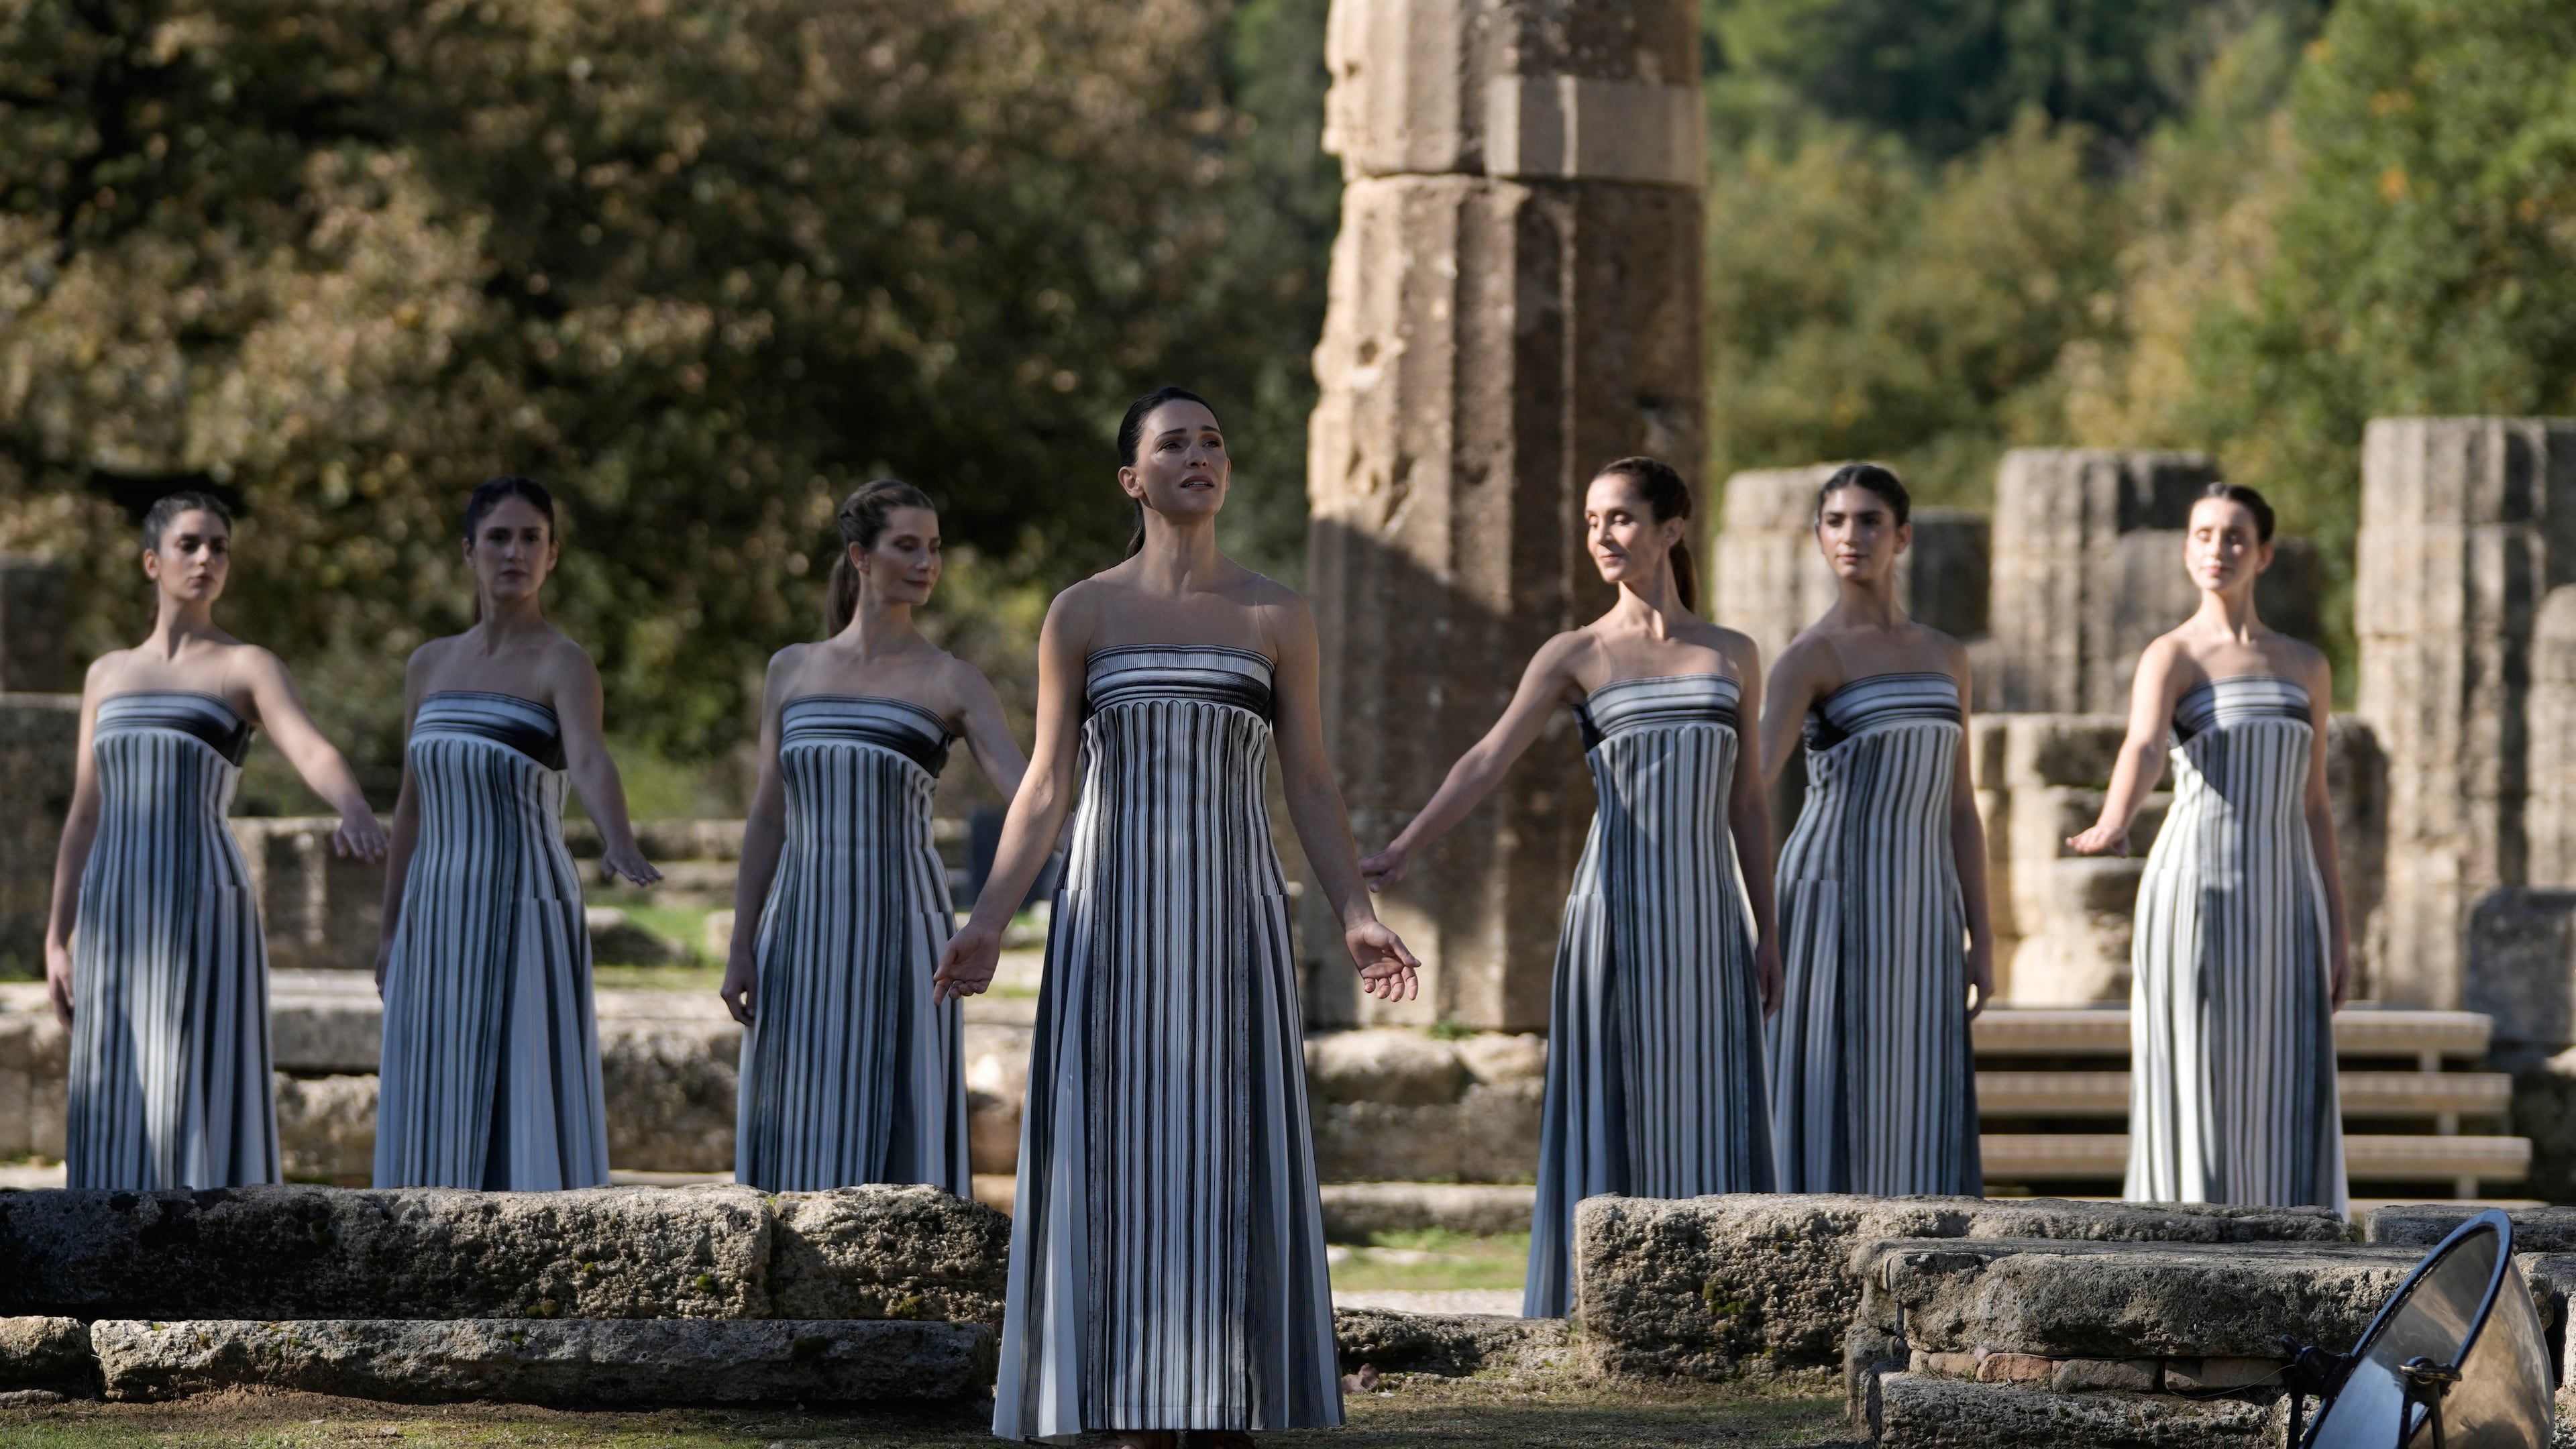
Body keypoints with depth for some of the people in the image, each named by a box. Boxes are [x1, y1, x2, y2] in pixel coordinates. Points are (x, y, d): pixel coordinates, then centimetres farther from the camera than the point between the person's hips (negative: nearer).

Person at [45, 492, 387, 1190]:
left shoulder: (250, 667, 1)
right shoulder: (108, 674, 16)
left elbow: (314, 753, -18)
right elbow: (84, 820, 17)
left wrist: (356, 812, -41)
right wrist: (56, 943, 10)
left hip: (206, 920, -5)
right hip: (120, 926, 5)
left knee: (200, 1115, -9)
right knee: (120, 1128, 2)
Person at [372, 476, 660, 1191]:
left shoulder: (564, 664, -8)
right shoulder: (430, 664, 11)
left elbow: (590, 762, -28)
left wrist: (620, 846, -47)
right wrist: (391, 932, 15)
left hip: (525, 924, -6)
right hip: (440, 924, 6)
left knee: (530, 1124, -8)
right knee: (438, 1128, 5)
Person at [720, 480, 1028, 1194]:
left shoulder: (951, 683, 1)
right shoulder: (792, 671, 10)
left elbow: (1027, 794, -10)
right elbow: (768, 819, 12)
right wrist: (741, 949, 5)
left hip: (900, 933, -3)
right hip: (803, 934, 3)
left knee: (899, 1137, -5)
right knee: (803, 1144, 3)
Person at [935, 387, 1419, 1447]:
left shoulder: (1275, 618, 7)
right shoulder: (1083, 615, 5)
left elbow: (1310, 786, 7)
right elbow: (1046, 785, 5)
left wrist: (1357, 916, -6)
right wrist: (988, 921, -6)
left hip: (1231, 919, 1)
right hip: (1115, 919, -1)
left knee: (1232, 1154, -2)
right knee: (1122, 1157, -2)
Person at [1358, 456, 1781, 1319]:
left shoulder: (1732, 655, 11)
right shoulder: (1575, 656, 3)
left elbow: (1747, 802, 13)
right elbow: (1489, 761, -9)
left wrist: (1765, 934, 8)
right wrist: (1403, 851, -23)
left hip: (1708, 922, 2)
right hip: (1617, 913, -2)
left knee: (1710, 1114, 2)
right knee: (1613, 1115, -3)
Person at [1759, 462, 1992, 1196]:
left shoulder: (1945, 657, 14)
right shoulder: (1810, 655, -6)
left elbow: (1959, 807, 15)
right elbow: (1751, 779, -19)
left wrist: (1981, 941, 9)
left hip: (1918, 915, 6)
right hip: (1837, 903, -6)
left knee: (1911, 1127, 4)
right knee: (1829, 1114, -7)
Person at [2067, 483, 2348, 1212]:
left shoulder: (2304, 666, 15)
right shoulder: (2170, 658, -1)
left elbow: (2313, 807, 16)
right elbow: (2142, 749, -22)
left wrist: (2338, 934, 10)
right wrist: (2113, 826, -44)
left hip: (2281, 906, 5)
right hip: (2195, 896, -5)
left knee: (2281, 1108, 1)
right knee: (2192, 1092, -6)